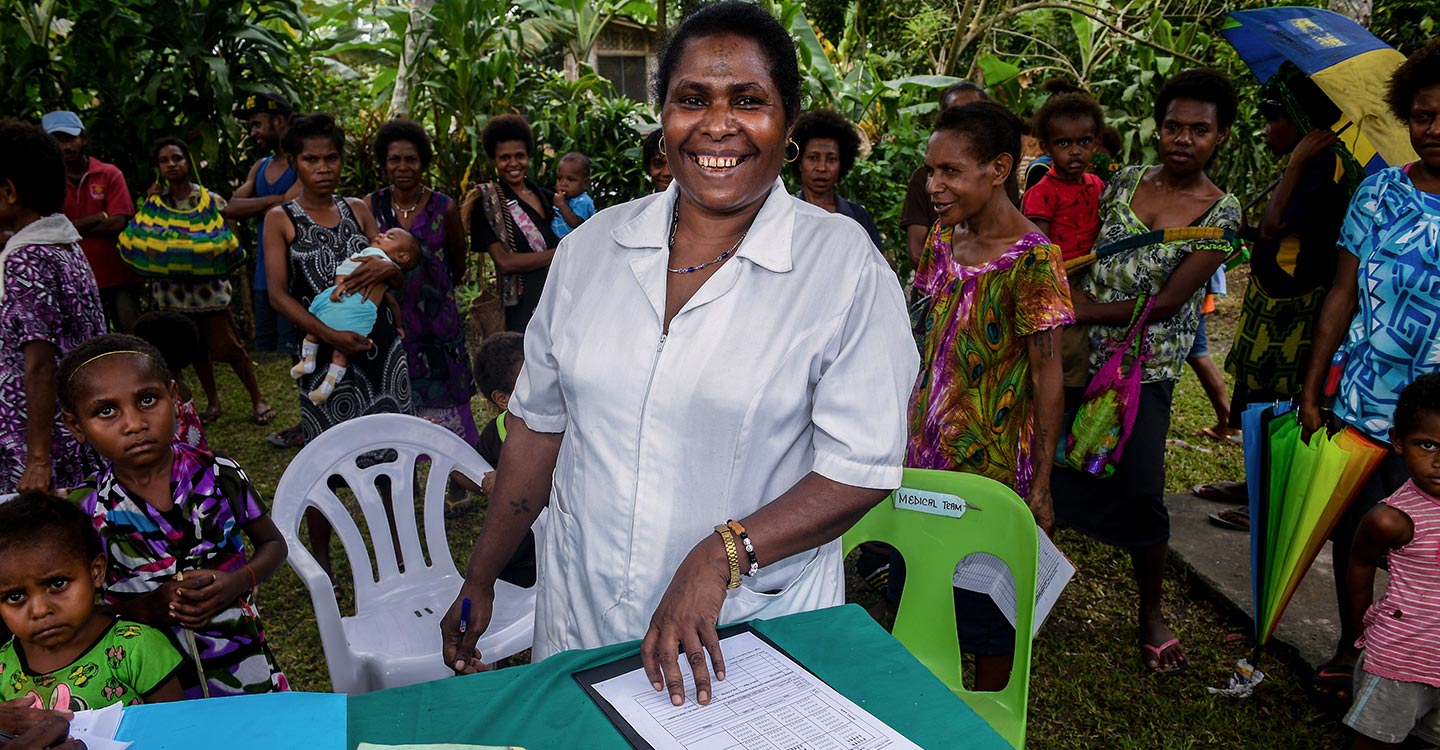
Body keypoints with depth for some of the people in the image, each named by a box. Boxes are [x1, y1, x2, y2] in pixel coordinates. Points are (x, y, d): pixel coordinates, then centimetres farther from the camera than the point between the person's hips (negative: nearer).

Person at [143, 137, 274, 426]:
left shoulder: (211, 200, -4)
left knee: (228, 346, -3)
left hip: (209, 285, -4)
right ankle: (212, 402, 25)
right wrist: (149, 203, -8)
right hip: (174, 289, 4)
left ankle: (257, 399, 10)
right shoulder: (156, 200, 6)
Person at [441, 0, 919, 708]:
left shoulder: (844, 264, -13)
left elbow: (862, 467, -14)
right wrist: (479, 579, 9)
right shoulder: (592, 245, 0)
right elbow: (538, 423, 6)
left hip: (752, 626, -3)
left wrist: (720, 555, -25)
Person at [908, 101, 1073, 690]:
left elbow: (1047, 377, -15)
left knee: (985, 606, 9)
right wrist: (910, 429, 14)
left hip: (991, 465, -7)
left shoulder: (1032, 259, -17)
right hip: (925, 451, 7)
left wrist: (1040, 485, -14)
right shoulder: (943, 238, 4)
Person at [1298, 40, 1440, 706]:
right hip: (1359, 405, 3)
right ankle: (1349, 647, 34)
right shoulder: (1379, 193, 2)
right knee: (1351, 533, 14)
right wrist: (1311, 389, 3)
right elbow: (1342, 295, 4)